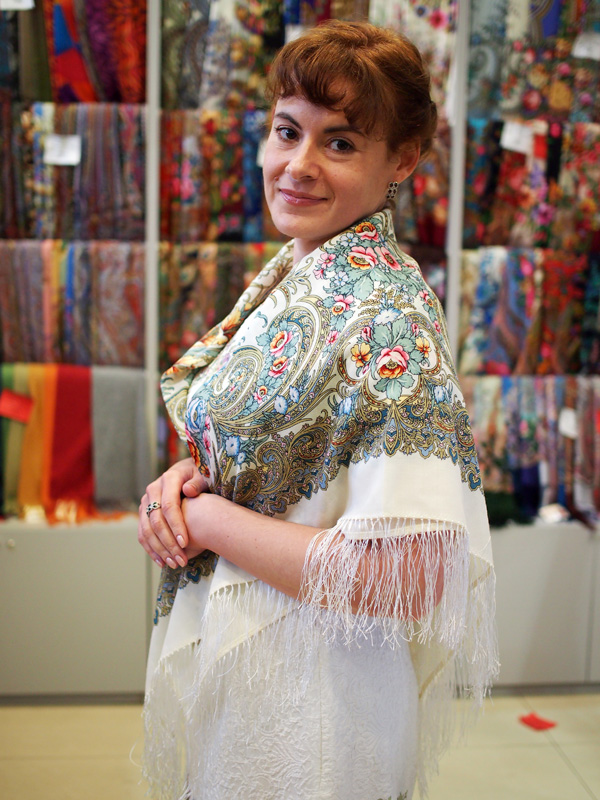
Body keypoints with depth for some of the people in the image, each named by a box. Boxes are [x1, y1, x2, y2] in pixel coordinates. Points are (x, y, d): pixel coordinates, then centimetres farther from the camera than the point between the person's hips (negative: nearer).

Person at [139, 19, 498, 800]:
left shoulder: (382, 311, -25)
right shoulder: (293, 272, 2)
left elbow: (410, 580, -31)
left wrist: (207, 518, -21)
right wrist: (184, 479, -7)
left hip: (305, 688, -8)